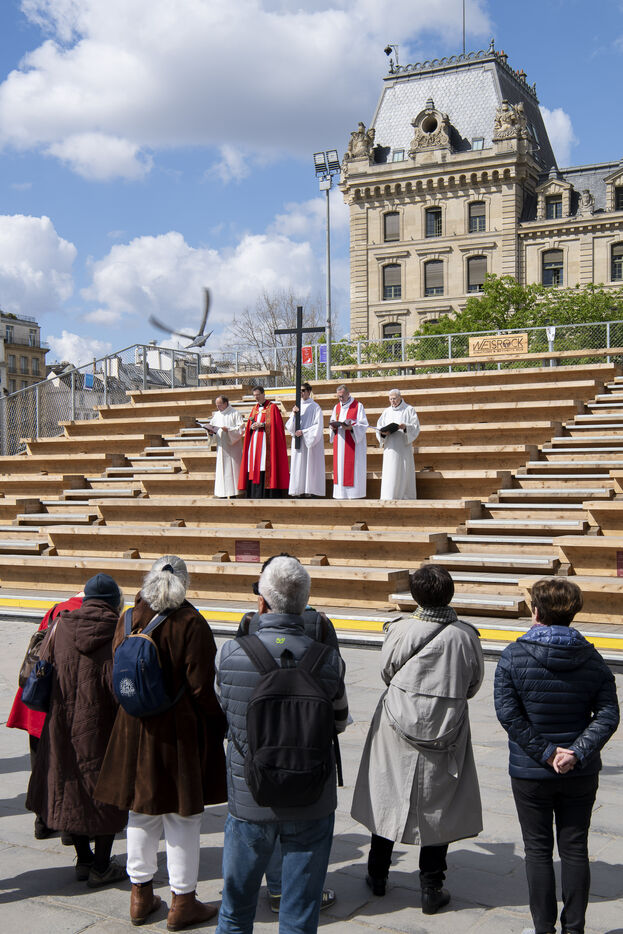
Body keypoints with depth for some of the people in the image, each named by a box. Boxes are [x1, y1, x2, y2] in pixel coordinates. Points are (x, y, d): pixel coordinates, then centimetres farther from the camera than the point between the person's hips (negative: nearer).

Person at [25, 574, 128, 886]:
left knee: (72, 790, 18)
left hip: (63, 729, 4)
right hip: (102, 730, -4)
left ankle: (83, 860, 31)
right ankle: (101, 867, 19)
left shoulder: (61, 627, -3)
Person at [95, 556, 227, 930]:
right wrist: (220, 724, -2)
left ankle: (141, 896, 29)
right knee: (183, 816, 7)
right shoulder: (191, 624, -16)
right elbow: (201, 687, -16)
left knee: (141, 813, 17)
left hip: (135, 731, 5)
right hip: (181, 732, -5)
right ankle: (183, 902, 18)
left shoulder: (129, 621, 0)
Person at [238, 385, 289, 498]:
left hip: (266, 441, -6)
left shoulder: (272, 407, 1)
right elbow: (249, 426, 18)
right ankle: (256, 496, 3)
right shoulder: (255, 408, 20)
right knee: (255, 471, 1)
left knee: (265, 468, -13)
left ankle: (269, 495, -13)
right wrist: (251, 426, -4)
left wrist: (261, 424, -14)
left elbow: (275, 423, -8)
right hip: (254, 442, 6)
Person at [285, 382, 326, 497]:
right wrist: (294, 414, -9)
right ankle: (299, 489, 4)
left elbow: (318, 426, -9)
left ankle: (309, 490, -4)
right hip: (298, 441, 5)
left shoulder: (315, 407, -3)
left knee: (309, 465, -6)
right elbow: (290, 426, 8)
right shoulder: (297, 406, 13)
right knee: (298, 465, 2)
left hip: (310, 441, -5)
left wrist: (304, 432, -14)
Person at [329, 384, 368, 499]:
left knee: (353, 469, -8)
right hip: (339, 444, 5)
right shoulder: (337, 408, 16)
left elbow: (363, 425, -7)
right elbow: (333, 424, 18)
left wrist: (351, 428, -23)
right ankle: (341, 495, 6)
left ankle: (355, 494, -6)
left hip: (353, 444, -5)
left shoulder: (358, 406, -1)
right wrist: (334, 427, -6)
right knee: (339, 468, 3)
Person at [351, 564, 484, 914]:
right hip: (446, 734, 0)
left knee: (387, 798, 16)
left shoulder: (401, 631, -15)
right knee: (437, 807, 12)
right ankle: (432, 889, 18)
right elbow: (474, 684, 2)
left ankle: (378, 875, 30)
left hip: (399, 729, 0)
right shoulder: (467, 635, -11)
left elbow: (387, 673, 0)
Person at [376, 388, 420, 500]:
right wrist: (383, 432, -11)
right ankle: (388, 499, -4)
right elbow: (379, 427, 12)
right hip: (390, 448, 3)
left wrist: (405, 427, -20)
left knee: (405, 473, -3)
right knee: (390, 473, -4)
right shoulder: (387, 412, 16)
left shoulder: (409, 410, 6)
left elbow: (416, 427, -1)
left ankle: (405, 498, 2)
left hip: (404, 446, -3)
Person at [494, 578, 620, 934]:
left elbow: (508, 713, -17)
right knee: (575, 849, 13)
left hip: (530, 772, -2)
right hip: (581, 774, 2)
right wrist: (577, 753, -15)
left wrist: (545, 753, -14)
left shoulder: (514, 656, -11)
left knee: (538, 850, 10)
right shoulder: (592, 659, -4)